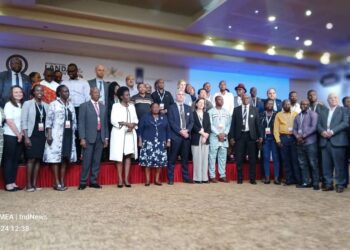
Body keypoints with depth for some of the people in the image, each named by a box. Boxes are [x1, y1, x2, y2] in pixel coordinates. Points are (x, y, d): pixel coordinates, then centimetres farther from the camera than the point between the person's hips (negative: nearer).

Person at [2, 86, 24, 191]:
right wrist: (18, 134, -10)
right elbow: (10, 121, -14)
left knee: (16, 159, 9)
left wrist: (21, 134, -2)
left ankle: (13, 182, 16)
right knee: (8, 159, 1)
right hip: (10, 136, -6)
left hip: (20, 136, 6)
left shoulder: (22, 105, 10)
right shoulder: (9, 105, -8)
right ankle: (8, 183, 7)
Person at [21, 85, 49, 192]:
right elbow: (23, 121, -6)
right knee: (31, 159, -5)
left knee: (38, 159, 4)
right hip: (32, 135, -4)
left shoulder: (46, 105, 10)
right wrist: (26, 137, -12)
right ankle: (29, 184, 3)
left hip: (42, 136, 4)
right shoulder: (27, 104, -1)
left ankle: (34, 184, 11)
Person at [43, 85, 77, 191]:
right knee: (56, 158, -3)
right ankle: (57, 182, 4)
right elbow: (49, 120, -5)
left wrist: (73, 133, 10)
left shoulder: (71, 105, 13)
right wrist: (49, 135, -13)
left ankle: (62, 181, 13)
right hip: (56, 135, -5)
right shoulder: (53, 104, -1)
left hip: (68, 135, 5)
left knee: (65, 158, 6)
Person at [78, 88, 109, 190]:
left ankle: (93, 181, 15)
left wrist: (106, 137, 9)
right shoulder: (84, 106, 1)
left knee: (97, 160, 7)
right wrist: (82, 138, -12)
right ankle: (83, 182, 8)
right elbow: (81, 123, -5)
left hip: (100, 136, 4)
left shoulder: (103, 107, 14)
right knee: (87, 160, -2)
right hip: (89, 137, -4)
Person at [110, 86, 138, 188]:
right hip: (119, 133, -3)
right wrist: (126, 123, -19)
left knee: (128, 155, -2)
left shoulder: (132, 106, 15)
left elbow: (136, 119, 11)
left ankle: (126, 179, 1)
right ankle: (120, 179, 3)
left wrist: (133, 125, -10)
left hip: (130, 133, 4)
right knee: (119, 156, -2)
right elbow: (113, 120, -9)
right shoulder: (116, 106, 1)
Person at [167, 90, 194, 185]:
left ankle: (186, 177, 16)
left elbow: (191, 121, 9)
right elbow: (171, 122, -7)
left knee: (185, 158, 9)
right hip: (175, 136, -4)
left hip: (186, 135, 4)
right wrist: (180, 131, -16)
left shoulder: (188, 108, 15)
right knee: (172, 158, -1)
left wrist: (187, 130, -8)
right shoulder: (171, 107, 3)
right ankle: (170, 178, 5)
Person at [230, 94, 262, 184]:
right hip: (240, 135, 0)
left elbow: (257, 124, 5)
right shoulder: (236, 109, 8)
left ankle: (252, 178, 11)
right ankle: (240, 178, 12)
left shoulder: (254, 110, 8)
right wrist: (232, 137, -1)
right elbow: (233, 124, 5)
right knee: (239, 158, 2)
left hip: (251, 135, 0)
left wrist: (260, 136, -2)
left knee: (252, 158, 4)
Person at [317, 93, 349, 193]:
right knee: (326, 165, 4)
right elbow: (319, 124, 12)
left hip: (338, 141, -4)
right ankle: (328, 184, 12)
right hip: (325, 141, 4)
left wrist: (332, 131, -15)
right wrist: (322, 131, -9)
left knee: (339, 165, -2)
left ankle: (340, 184, 7)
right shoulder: (323, 112, 21)